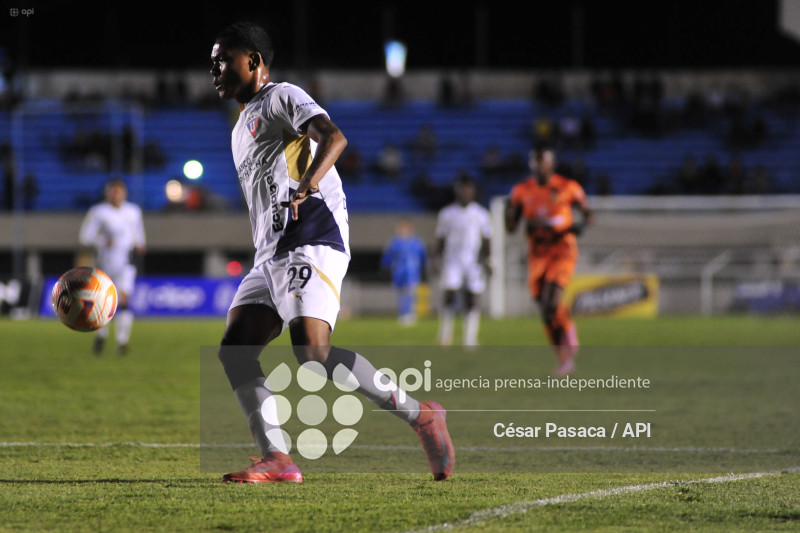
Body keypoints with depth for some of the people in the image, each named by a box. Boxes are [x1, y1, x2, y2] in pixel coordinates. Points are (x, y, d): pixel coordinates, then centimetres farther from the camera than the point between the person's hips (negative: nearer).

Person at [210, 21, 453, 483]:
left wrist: (305, 188, -35)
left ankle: (420, 415, -14)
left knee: (313, 353, -23)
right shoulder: (244, 125, 30)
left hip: (309, 243, -10)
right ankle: (276, 459, -11)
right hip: (271, 255, 10)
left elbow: (334, 138, -18)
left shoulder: (282, 98, 1)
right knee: (234, 350, -6)